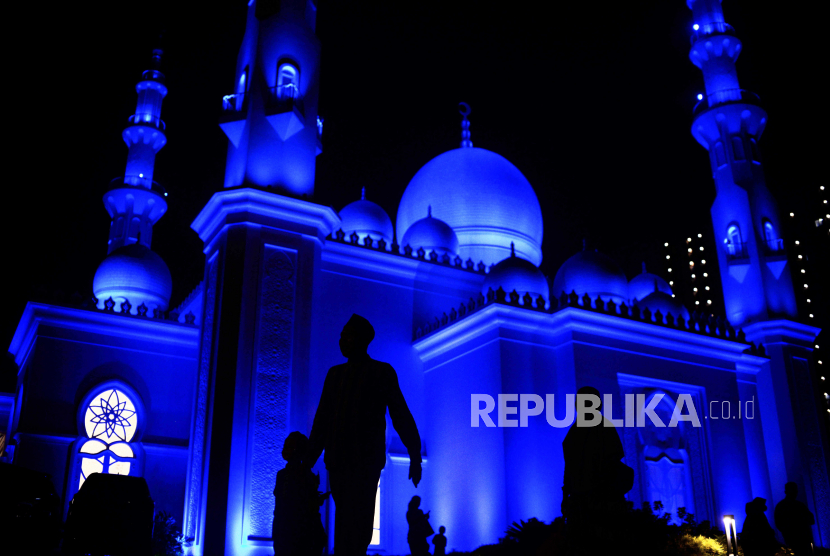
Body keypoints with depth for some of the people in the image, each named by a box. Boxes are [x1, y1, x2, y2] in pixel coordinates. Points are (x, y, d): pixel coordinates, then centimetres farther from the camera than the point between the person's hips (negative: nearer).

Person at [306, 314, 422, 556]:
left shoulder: (382, 372, 4)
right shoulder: (335, 374, 16)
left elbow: (401, 416, 0)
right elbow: (322, 420, 17)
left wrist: (415, 455, -6)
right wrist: (310, 458, 13)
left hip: (366, 461, -4)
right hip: (337, 461, 4)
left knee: (357, 521, -12)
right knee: (344, 522, 4)